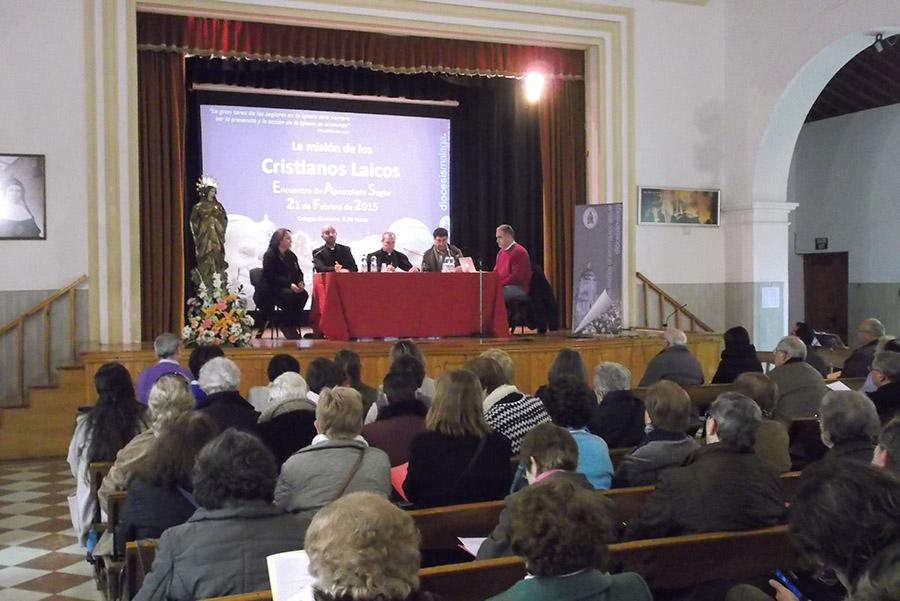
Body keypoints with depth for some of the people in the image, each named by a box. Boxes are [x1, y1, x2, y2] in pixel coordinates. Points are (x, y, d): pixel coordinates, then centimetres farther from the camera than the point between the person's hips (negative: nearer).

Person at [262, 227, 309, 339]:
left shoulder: (291, 255, 17)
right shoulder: (269, 255, -3)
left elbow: (298, 272, 16)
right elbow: (270, 276, -14)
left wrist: (300, 282, -9)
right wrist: (289, 284, -23)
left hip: (290, 288, 6)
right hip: (274, 288, -6)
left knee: (304, 294, -25)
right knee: (290, 295, -35)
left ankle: (291, 325, -17)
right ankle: (288, 327, -19)